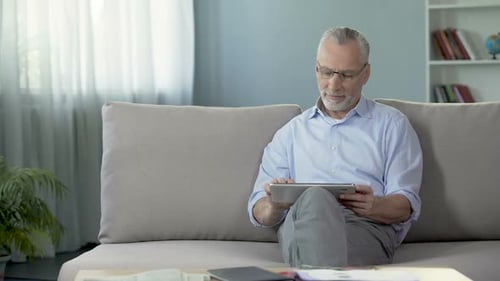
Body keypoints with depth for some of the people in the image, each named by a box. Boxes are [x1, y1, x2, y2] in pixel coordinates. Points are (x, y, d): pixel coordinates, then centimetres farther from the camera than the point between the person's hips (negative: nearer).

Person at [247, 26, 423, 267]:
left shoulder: (392, 125, 20)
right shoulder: (291, 132, 26)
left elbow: (406, 206, 8)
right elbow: (259, 212, 15)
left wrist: (373, 206, -17)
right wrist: (275, 205, -11)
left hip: (368, 226, -2)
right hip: (300, 226, 2)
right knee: (315, 197, -38)